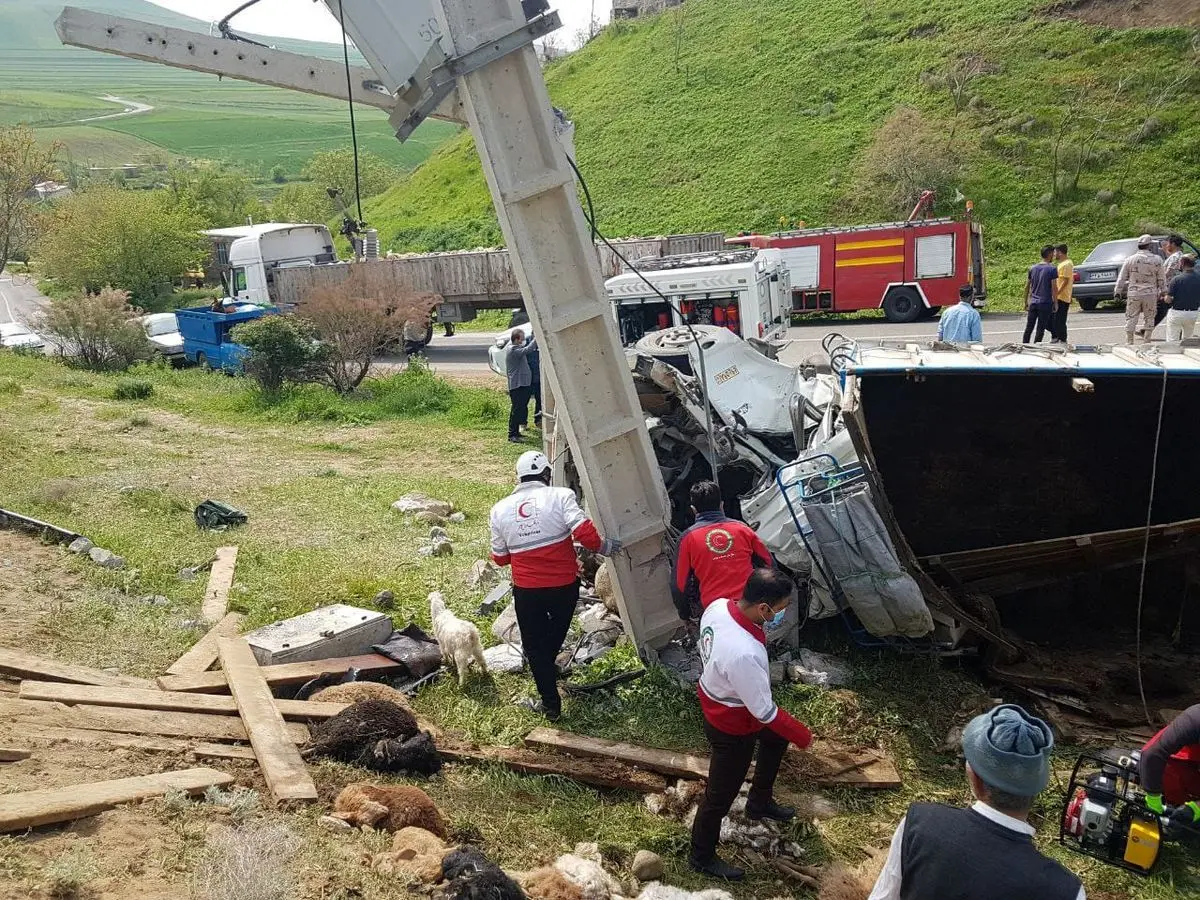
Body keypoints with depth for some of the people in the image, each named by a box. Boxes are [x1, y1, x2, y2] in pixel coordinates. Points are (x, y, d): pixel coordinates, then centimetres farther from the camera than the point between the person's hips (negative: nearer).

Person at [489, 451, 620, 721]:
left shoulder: (500, 510, -2)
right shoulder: (560, 496, -12)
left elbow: (500, 558, 6)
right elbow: (584, 532, -24)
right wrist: (604, 547, -5)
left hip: (526, 590, 1)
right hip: (564, 585, 0)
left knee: (533, 644, 17)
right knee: (557, 629, 29)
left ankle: (550, 703, 21)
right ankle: (548, 666, 52)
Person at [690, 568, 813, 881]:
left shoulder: (718, 606, -19)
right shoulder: (745, 654, -43)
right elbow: (764, 712, -26)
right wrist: (801, 734, -12)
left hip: (715, 699, 8)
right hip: (732, 727, -8)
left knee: (776, 738, 32)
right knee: (720, 795, 15)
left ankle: (759, 802, 52)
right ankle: (701, 857, 39)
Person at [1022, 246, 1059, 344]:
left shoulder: (1033, 268, 9)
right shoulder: (1052, 269, -7)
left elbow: (1027, 287, 12)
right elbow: (1054, 288, -10)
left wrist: (1026, 302, 19)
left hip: (1033, 303, 5)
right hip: (1045, 303, -5)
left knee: (1029, 328, 8)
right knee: (1040, 329, 0)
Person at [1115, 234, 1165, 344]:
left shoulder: (1130, 260, 0)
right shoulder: (1157, 260, -2)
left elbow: (1122, 278, 2)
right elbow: (1161, 279, 3)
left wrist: (1117, 291, 8)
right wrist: (1163, 292, 12)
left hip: (1133, 294, 1)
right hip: (1150, 294, 0)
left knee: (1131, 319, 6)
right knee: (1149, 319, 9)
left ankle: (1129, 342, 6)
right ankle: (1147, 341, 10)